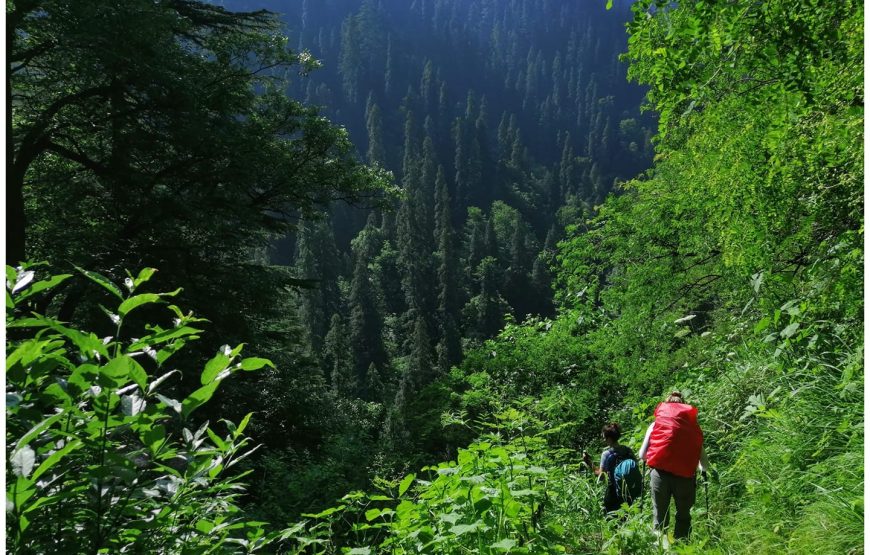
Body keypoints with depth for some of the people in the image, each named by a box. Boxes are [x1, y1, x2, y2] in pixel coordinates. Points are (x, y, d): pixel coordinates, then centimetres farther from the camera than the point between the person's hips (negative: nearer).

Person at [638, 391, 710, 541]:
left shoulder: (657, 423, 11)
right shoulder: (692, 423, 12)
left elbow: (642, 455, 10)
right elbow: (702, 455, 11)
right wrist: (704, 470, 32)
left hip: (660, 471, 0)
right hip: (684, 474, 0)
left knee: (660, 516, 11)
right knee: (683, 516, 16)